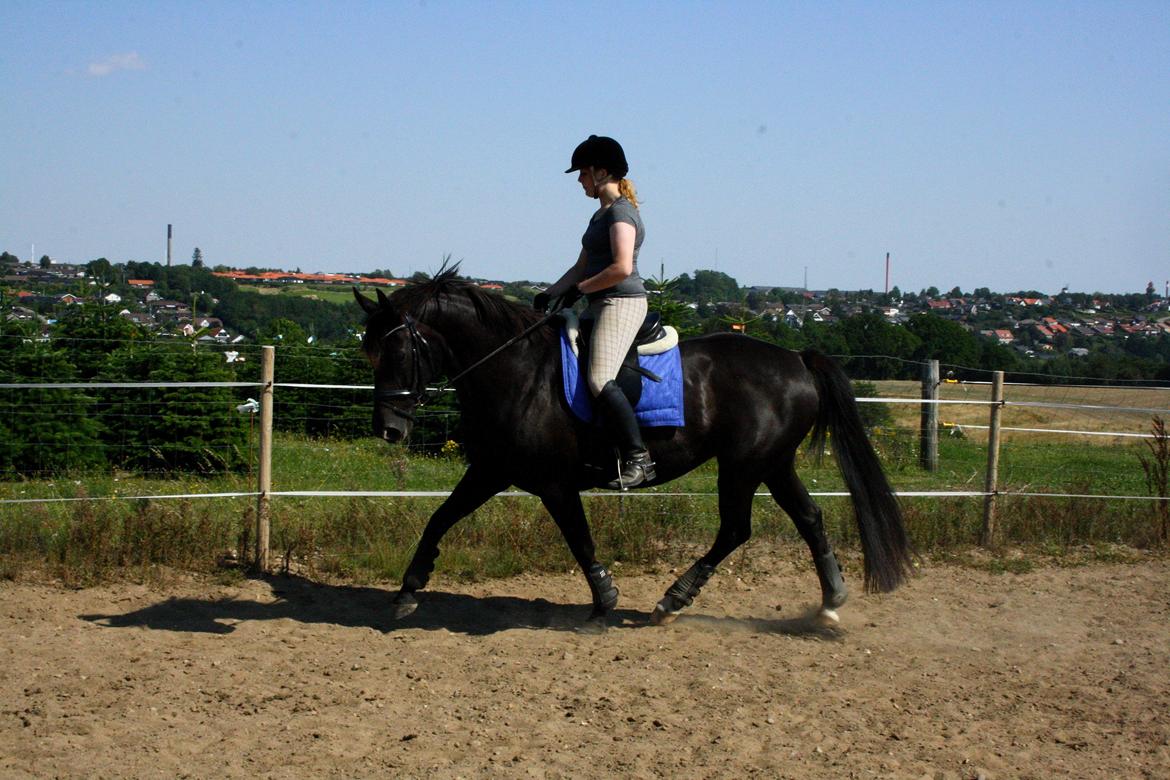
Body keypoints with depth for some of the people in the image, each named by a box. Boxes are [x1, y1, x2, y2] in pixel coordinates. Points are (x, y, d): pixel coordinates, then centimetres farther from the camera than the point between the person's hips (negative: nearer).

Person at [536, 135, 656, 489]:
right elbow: (582, 266, 23)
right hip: (602, 306, 11)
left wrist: (580, 289, -13)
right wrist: (553, 292, 9)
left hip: (622, 303, -11)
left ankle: (638, 459, -24)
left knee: (600, 380, -25)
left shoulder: (620, 211, -11)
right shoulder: (602, 214, 20)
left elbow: (622, 268, -23)